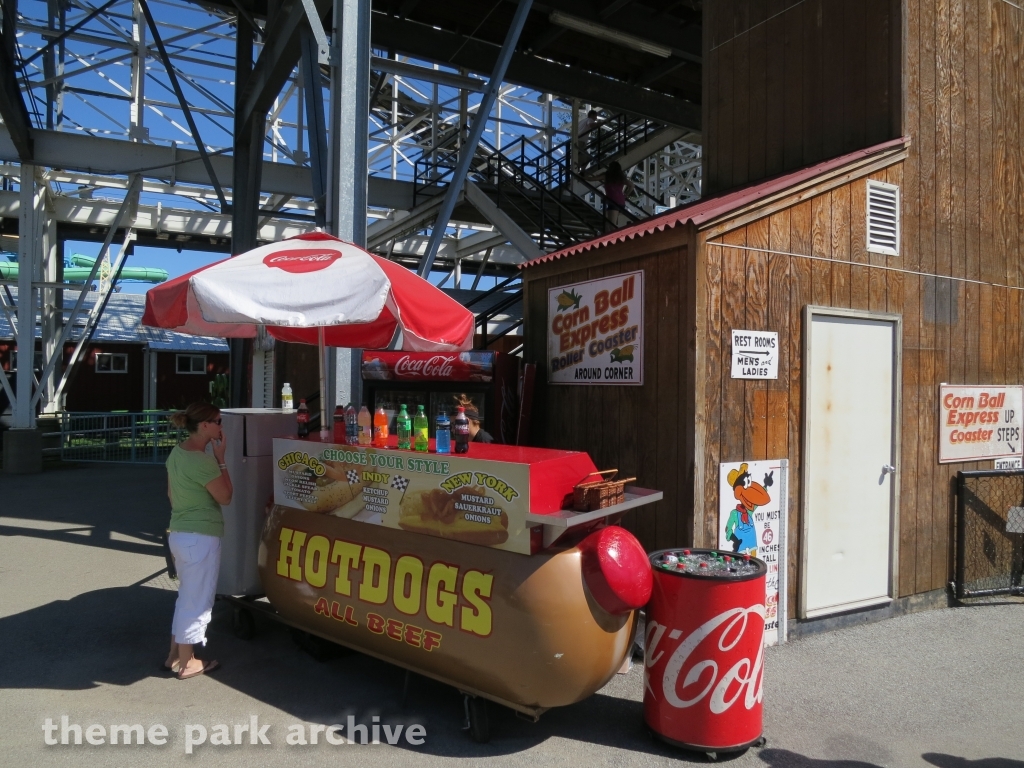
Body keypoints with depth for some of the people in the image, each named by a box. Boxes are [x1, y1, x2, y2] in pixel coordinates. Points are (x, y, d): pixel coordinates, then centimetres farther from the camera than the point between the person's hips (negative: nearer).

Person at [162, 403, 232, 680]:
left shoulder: (177, 452, 6)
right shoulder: (201, 460, -22)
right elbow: (225, 497, -13)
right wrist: (221, 458, -11)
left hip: (179, 534, 9)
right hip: (201, 538, -9)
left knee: (186, 596, 22)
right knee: (197, 601, 5)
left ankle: (175, 655, 32)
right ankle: (186, 663, 18)